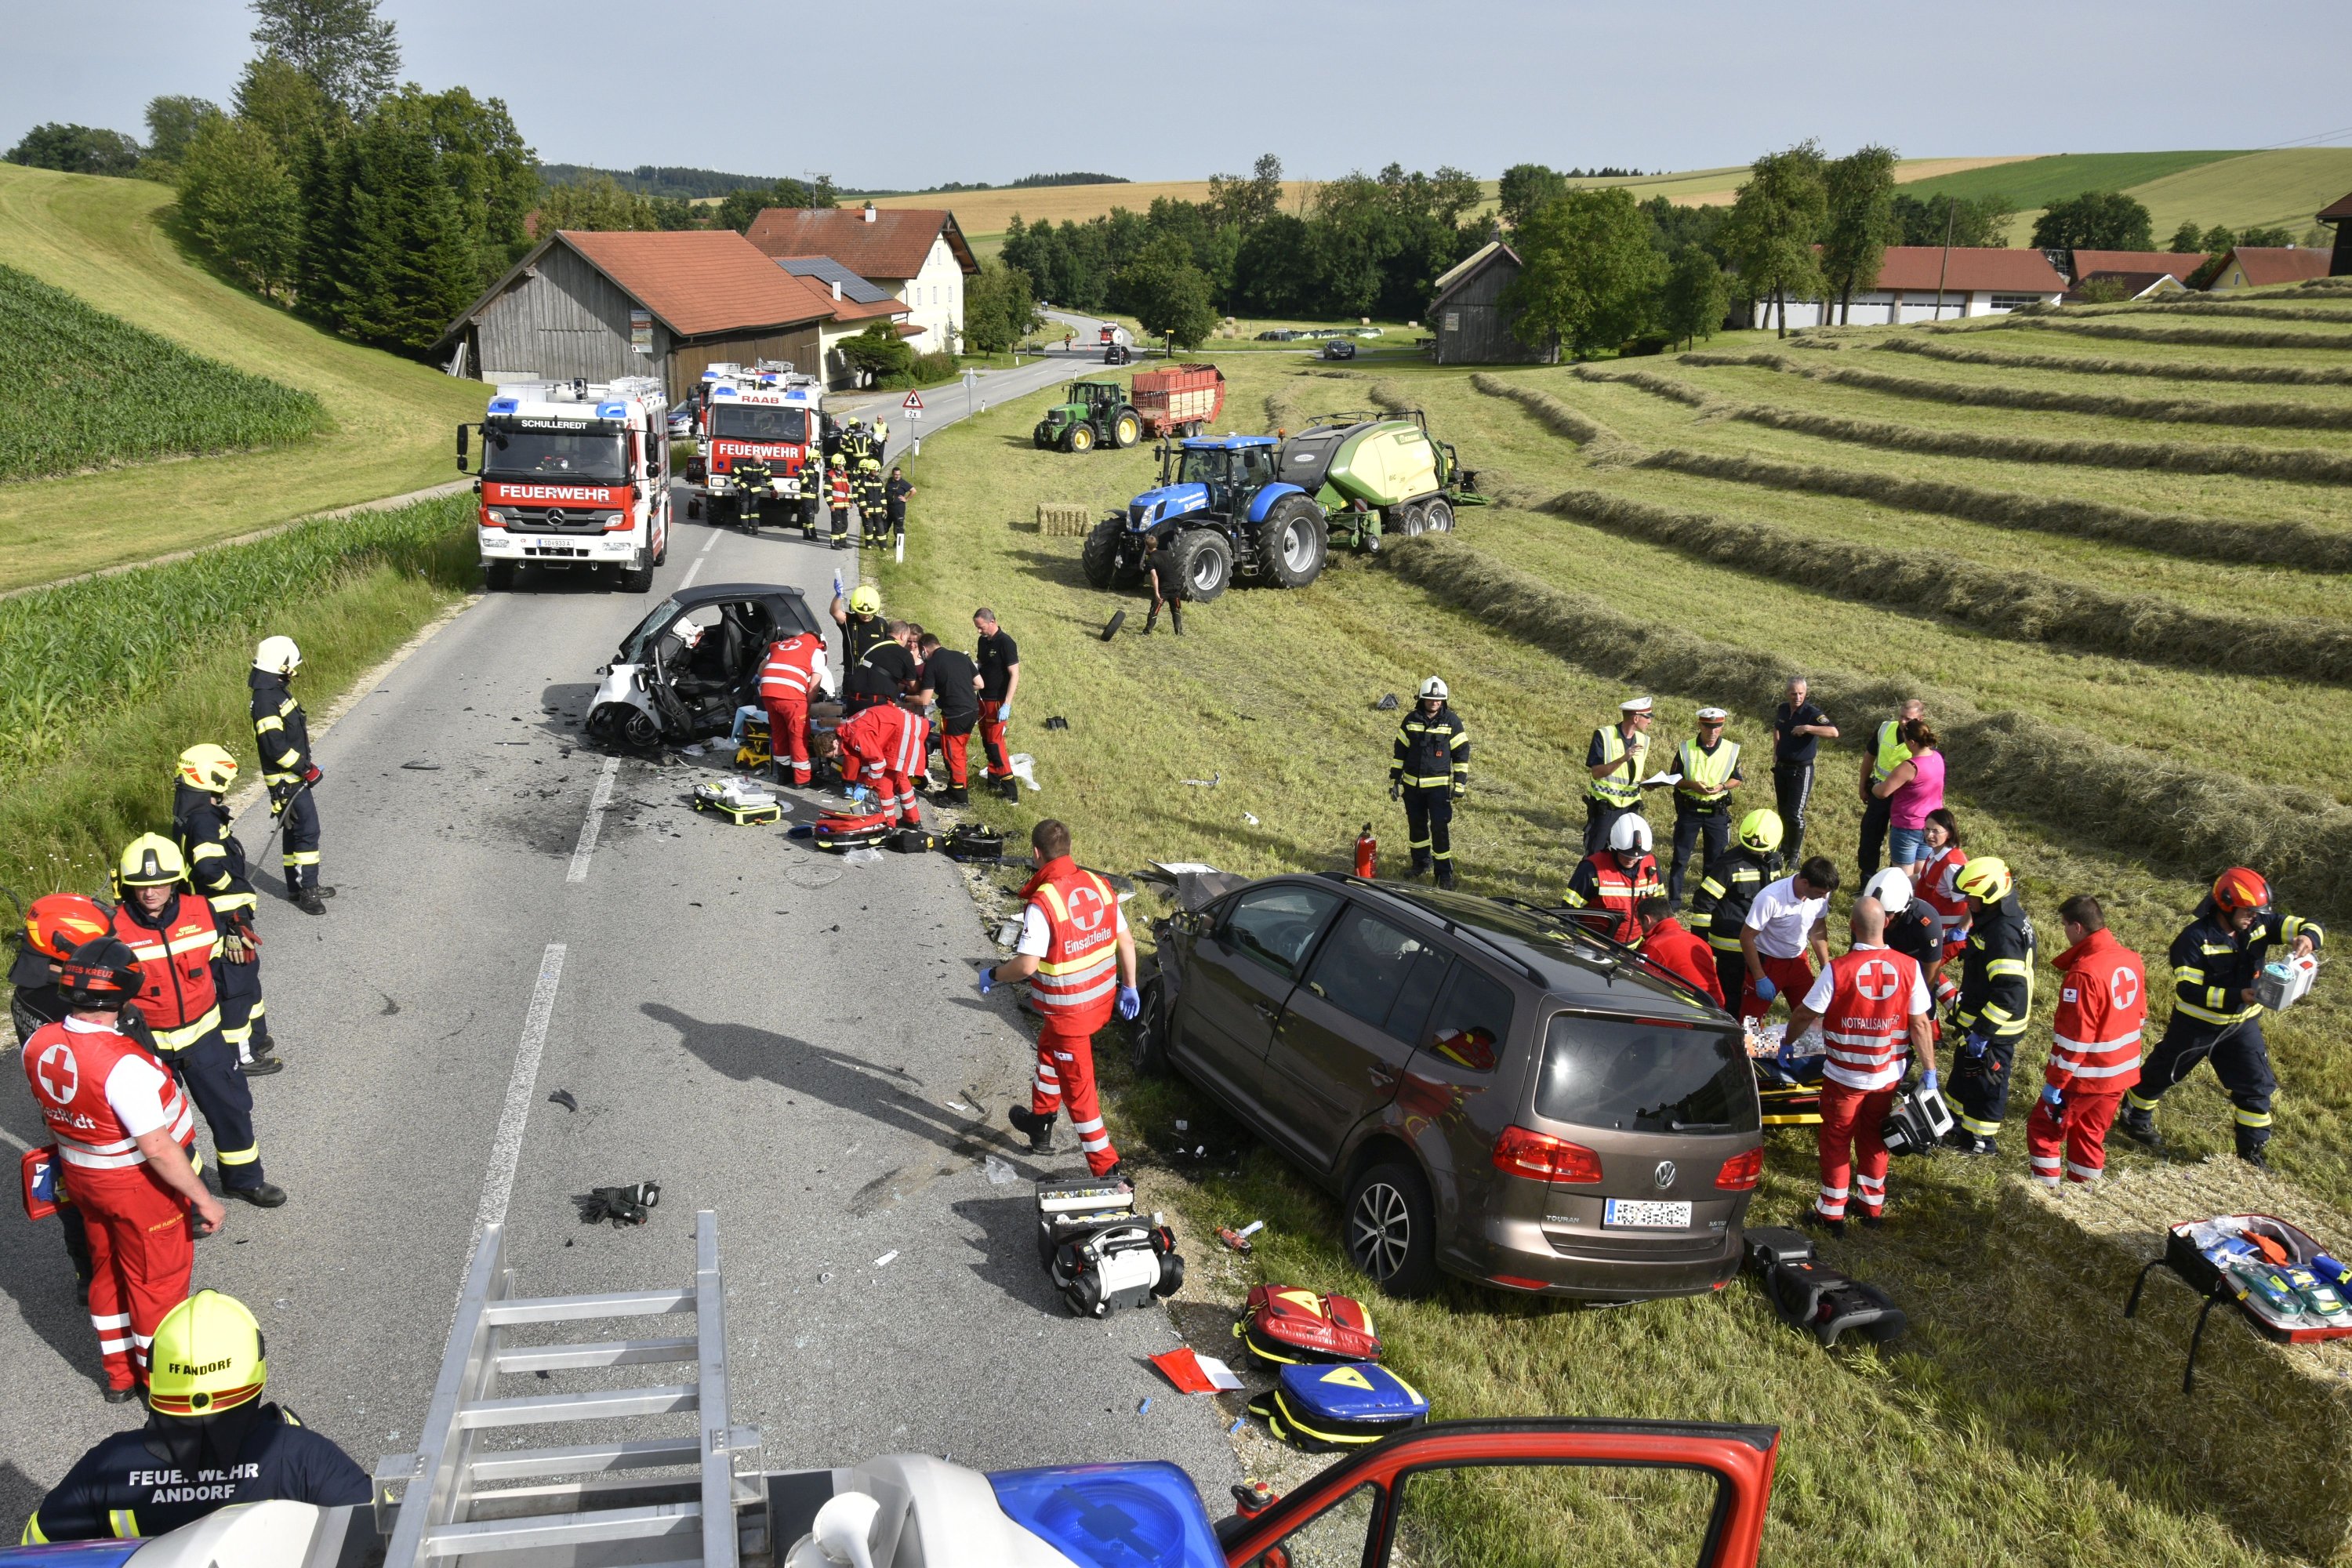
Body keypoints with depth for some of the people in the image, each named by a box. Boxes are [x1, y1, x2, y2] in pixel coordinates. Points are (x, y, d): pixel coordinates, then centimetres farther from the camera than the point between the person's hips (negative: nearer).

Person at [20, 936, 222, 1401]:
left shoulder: (38, 1045, -12)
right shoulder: (124, 1063, -34)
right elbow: (157, 1148, -30)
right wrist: (204, 1200, -21)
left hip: (81, 1176, 7)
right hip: (140, 1185, -7)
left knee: (108, 1271, 25)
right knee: (156, 1281, 13)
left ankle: (119, 1373, 41)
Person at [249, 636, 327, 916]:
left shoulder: (278, 693, 11)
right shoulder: (266, 700, -22)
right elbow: (275, 746, -26)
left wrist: (306, 763, 20)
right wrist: (305, 768, -18)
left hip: (297, 775, 10)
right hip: (287, 780, -10)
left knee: (295, 831, 16)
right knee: (308, 830, -9)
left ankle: (299, 887, 26)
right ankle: (307, 891, -4)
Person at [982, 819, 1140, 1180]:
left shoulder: (1042, 903, -24)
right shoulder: (1098, 885, -3)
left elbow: (1026, 964, -26)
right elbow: (1125, 940, 4)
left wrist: (993, 976, -7)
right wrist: (1128, 987, 16)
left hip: (1068, 1010, -8)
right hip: (1102, 998, 8)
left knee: (1077, 1087, 5)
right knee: (1049, 1049, 31)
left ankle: (1107, 1169, 10)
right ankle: (1040, 1124, 47)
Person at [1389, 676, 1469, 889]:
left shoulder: (1452, 721, -5)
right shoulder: (1411, 719, 1)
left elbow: (1462, 753, -1)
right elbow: (1399, 750, 7)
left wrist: (1460, 784, -5)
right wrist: (1394, 780, 6)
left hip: (1439, 785, -3)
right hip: (1412, 784, 3)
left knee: (1440, 827, -8)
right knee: (1416, 824, 13)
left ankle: (1444, 872, 2)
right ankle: (1421, 862, 33)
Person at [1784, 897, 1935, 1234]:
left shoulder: (1837, 970, -21)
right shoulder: (1909, 967, -13)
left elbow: (1805, 1014, -13)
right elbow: (1920, 1023, -7)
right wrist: (1929, 1070, 3)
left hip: (1844, 1076, -3)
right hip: (1888, 1076, 3)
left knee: (1836, 1140, 14)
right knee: (1874, 1138, 23)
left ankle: (1832, 1212, 23)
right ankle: (1872, 1205, 35)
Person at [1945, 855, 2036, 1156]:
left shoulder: (2003, 933, -29)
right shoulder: (2000, 919, 4)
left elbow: (2009, 991, -33)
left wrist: (1982, 1031, -29)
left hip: (1992, 1029, -10)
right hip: (1979, 1019, 10)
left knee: (1984, 1081, 8)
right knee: (1965, 1074, 24)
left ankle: (1981, 1140, 24)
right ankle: (1961, 1125, 41)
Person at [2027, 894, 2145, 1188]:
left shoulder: (2084, 973, -26)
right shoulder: (2132, 960, -1)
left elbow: (2073, 1037, -24)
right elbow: (2140, 1017, 12)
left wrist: (2055, 1082, -15)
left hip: (2086, 1076, -8)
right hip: (2121, 1072, 8)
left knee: (2045, 1128, 9)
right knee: (2091, 1133, 21)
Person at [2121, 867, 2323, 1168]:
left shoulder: (2260, 925, -10)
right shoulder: (2195, 938, -26)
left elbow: (2310, 926, -12)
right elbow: (2187, 990, -29)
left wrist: (2307, 938, -37)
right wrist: (2236, 996, -38)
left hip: (2242, 1025, 4)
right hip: (2196, 1024, -4)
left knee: (2256, 1086, 6)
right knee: (2161, 1073, 13)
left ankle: (2253, 1151, 22)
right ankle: (2135, 1121, 37)